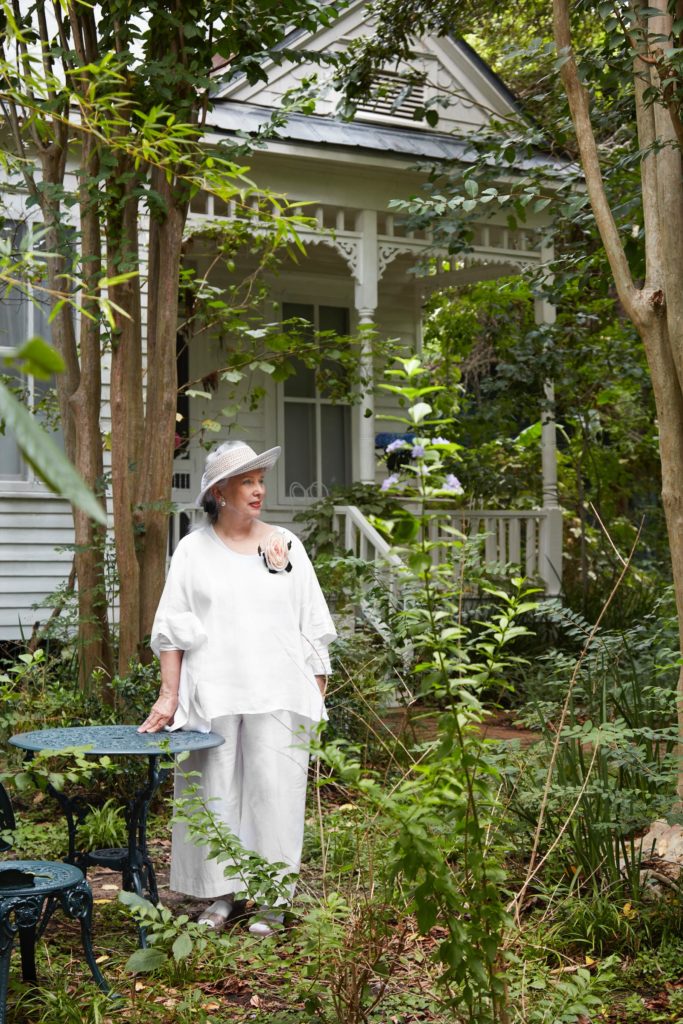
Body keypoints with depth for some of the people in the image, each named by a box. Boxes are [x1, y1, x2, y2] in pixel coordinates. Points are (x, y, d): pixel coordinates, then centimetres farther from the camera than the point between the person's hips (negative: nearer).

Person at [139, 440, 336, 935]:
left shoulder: (286, 545, 8)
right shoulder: (194, 549, 5)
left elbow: (314, 629, 9)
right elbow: (173, 629, 4)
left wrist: (319, 695, 5)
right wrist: (169, 696, -2)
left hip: (277, 697, 0)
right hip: (212, 694, 0)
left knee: (273, 792, 1)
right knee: (215, 791, 4)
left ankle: (271, 898, 14)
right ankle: (220, 893, 18)